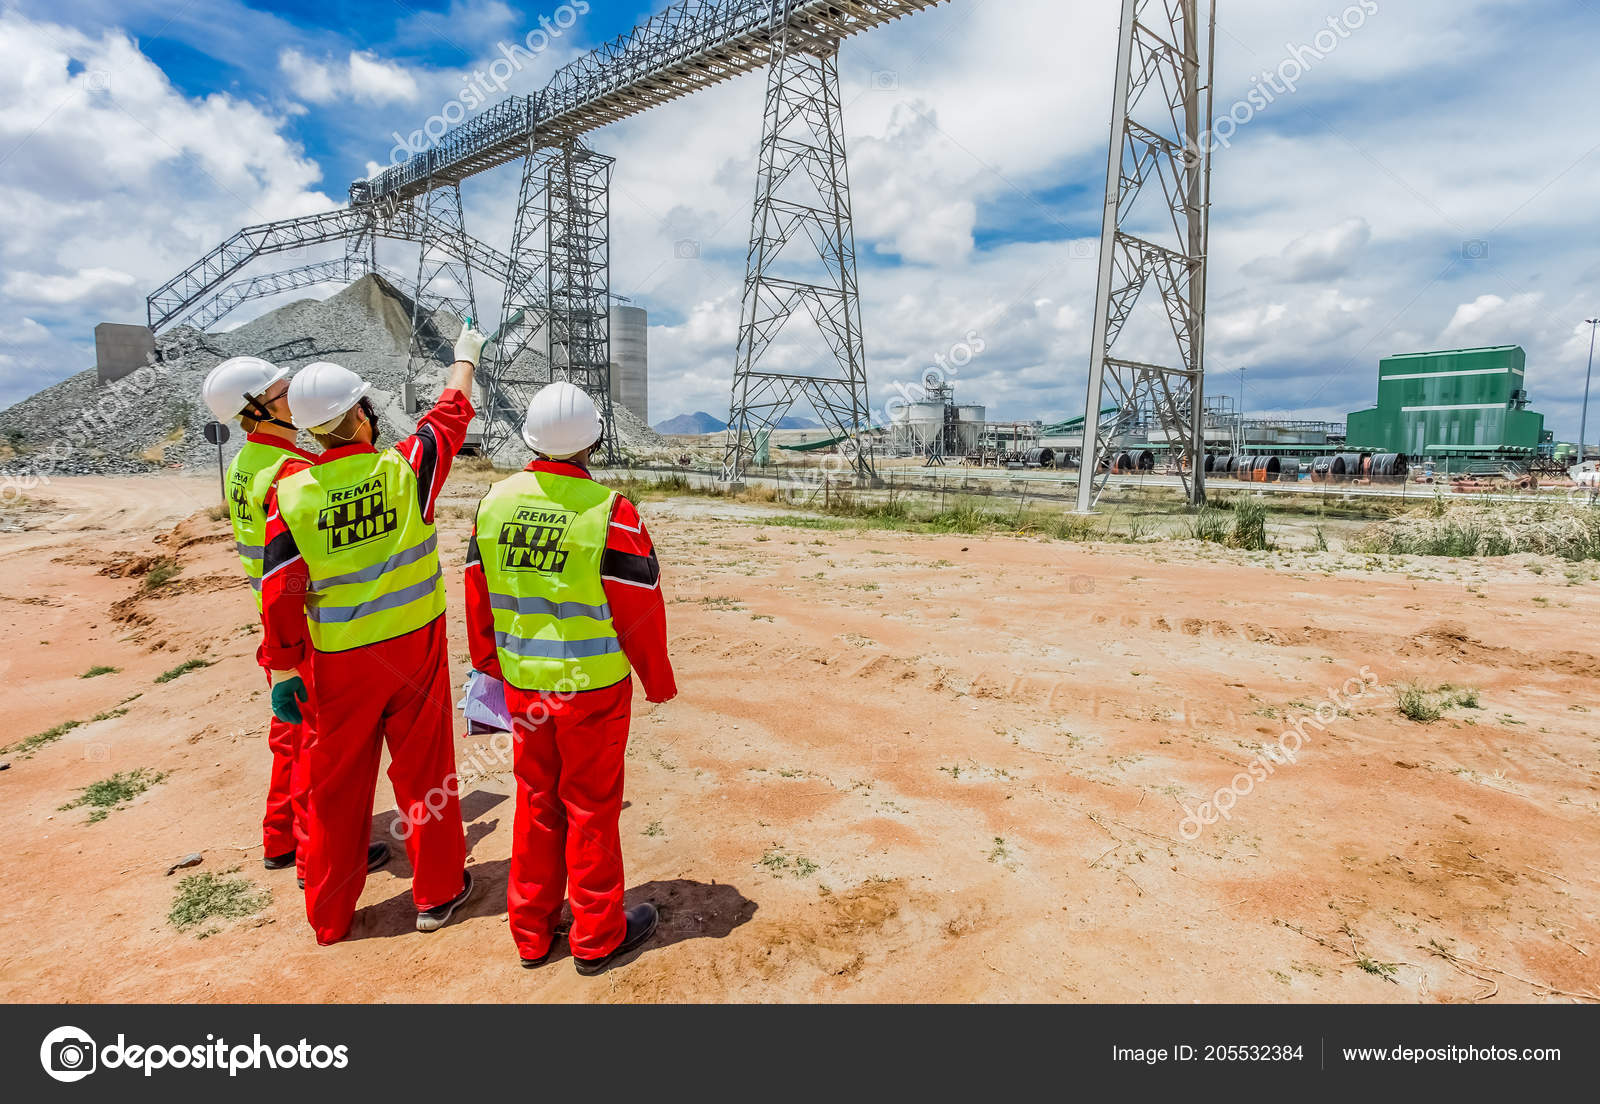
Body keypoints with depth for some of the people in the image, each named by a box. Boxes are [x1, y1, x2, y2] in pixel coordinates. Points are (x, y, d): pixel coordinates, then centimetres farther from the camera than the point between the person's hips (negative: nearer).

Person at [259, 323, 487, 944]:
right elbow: (451, 414, 7)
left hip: (339, 661, 1)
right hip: (415, 647, 0)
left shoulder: (290, 494, -10)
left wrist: (284, 669, 5)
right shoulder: (405, 468, -12)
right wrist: (465, 357, 24)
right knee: (424, 770, 13)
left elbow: (280, 597, -7)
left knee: (336, 783, 14)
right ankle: (438, 893, 28)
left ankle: (329, 915, 31)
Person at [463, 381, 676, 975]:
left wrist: (488, 660, 23)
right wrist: (658, 679, 2)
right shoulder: (610, 512, -18)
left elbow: (478, 590, 8)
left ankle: (531, 932, 33)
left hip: (521, 682, 5)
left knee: (536, 801, 19)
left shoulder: (495, 500, -1)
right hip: (593, 685, -5)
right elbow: (639, 608, -13)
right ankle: (596, 936, 27)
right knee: (591, 807, 10)